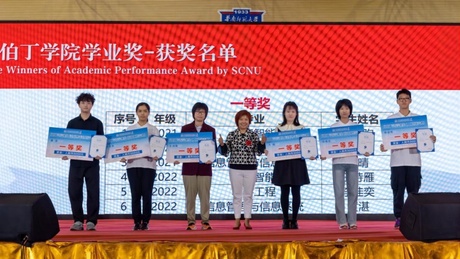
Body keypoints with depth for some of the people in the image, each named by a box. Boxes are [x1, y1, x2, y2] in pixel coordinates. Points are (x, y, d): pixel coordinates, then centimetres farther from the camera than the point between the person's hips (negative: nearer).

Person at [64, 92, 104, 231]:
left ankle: (91, 221, 5)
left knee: (93, 192, -3)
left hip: (92, 163, -1)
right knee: (74, 192, 0)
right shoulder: (72, 123, 10)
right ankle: (78, 221, 10)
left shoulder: (97, 123, 6)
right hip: (76, 162, 1)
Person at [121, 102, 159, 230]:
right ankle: (137, 222, 9)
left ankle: (145, 221, 8)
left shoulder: (154, 130, 7)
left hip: (148, 165, -1)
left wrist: (156, 156, -18)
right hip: (133, 165, 1)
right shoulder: (130, 129, 10)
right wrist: (123, 157, -11)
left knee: (147, 194, -1)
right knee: (135, 194, 1)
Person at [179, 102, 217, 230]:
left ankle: (205, 221, 8)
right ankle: (191, 221, 9)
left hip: (204, 167, 0)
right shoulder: (185, 128, 6)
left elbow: (214, 148, 4)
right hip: (189, 166, 0)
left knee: (205, 195, 1)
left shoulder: (210, 130, 6)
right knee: (190, 195, 2)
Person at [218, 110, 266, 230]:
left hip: (250, 168, 0)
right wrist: (221, 144, -16)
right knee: (236, 195, 5)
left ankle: (247, 220, 15)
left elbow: (259, 152, 2)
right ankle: (237, 220, 14)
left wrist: (262, 143, -14)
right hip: (235, 168, 0)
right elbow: (225, 153, 2)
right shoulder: (231, 135, 1)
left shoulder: (254, 135, 2)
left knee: (248, 195, 6)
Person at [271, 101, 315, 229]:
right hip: (282, 163, 0)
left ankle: (294, 220, 8)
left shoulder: (302, 128, 6)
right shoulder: (279, 128, 8)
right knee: (284, 192, 2)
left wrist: (310, 155, -14)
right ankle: (285, 220, 9)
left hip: (297, 163, 0)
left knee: (296, 192, 1)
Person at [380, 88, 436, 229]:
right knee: (398, 191, 1)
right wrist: (383, 146, -18)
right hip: (397, 161, -1)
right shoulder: (391, 119, 6)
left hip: (413, 160, 1)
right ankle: (398, 218, 6)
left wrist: (431, 139, -12)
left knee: (413, 191, 3)